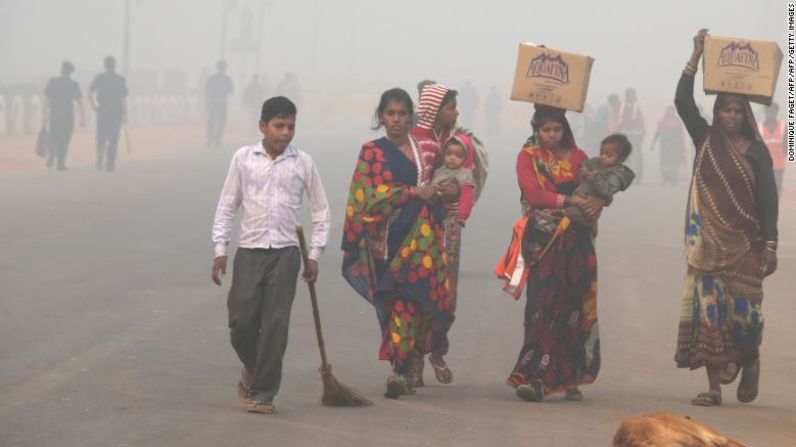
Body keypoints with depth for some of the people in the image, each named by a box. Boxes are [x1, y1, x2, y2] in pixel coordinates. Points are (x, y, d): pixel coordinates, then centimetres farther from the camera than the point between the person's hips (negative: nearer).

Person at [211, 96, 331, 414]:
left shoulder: (303, 162, 3)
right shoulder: (243, 158, 3)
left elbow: (320, 209, 10)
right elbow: (227, 205, 7)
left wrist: (314, 254, 5)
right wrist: (220, 250, 3)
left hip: (285, 253, 0)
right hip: (249, 252, 0)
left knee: (275, 326, -4)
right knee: (241, 322, -3)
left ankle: (263, 393, 3)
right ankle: (252, 372, 25)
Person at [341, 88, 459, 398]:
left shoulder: (423, 149, 17)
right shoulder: (373, 152, 3)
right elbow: (371, 196, -8)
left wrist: (444, 191, 4)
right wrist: (414, 192, -13)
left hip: (425, 234, 4)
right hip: (393, 236, -4)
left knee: (423, 299, -2)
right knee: (403, 299, -11)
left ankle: (402, 370, 4)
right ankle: (399, 369, -9)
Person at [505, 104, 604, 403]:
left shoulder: (576, 156, 14)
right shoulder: (528, 156, 5)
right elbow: (533, 193, -9)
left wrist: (598, 201, -13)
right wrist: (570, 201, -17)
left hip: (576, 241, 3)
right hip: (544, 240, -3)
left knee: (575, 307, 0)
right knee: (543, 307, -11)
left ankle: (570, 378, 6)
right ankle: (534, 378, -14)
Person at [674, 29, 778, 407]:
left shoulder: (756, 151, 2)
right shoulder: (706, 141, 6)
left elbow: (768, 198, -1)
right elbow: (683, 102, -4)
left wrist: (770, 244, -8)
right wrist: (696, 56, -10)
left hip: (744, 244, -2)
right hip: (709, 241, 2)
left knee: (743, 311, -5)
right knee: (708, 308, -3)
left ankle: (749, 361, 26)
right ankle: (714, 386, 1)